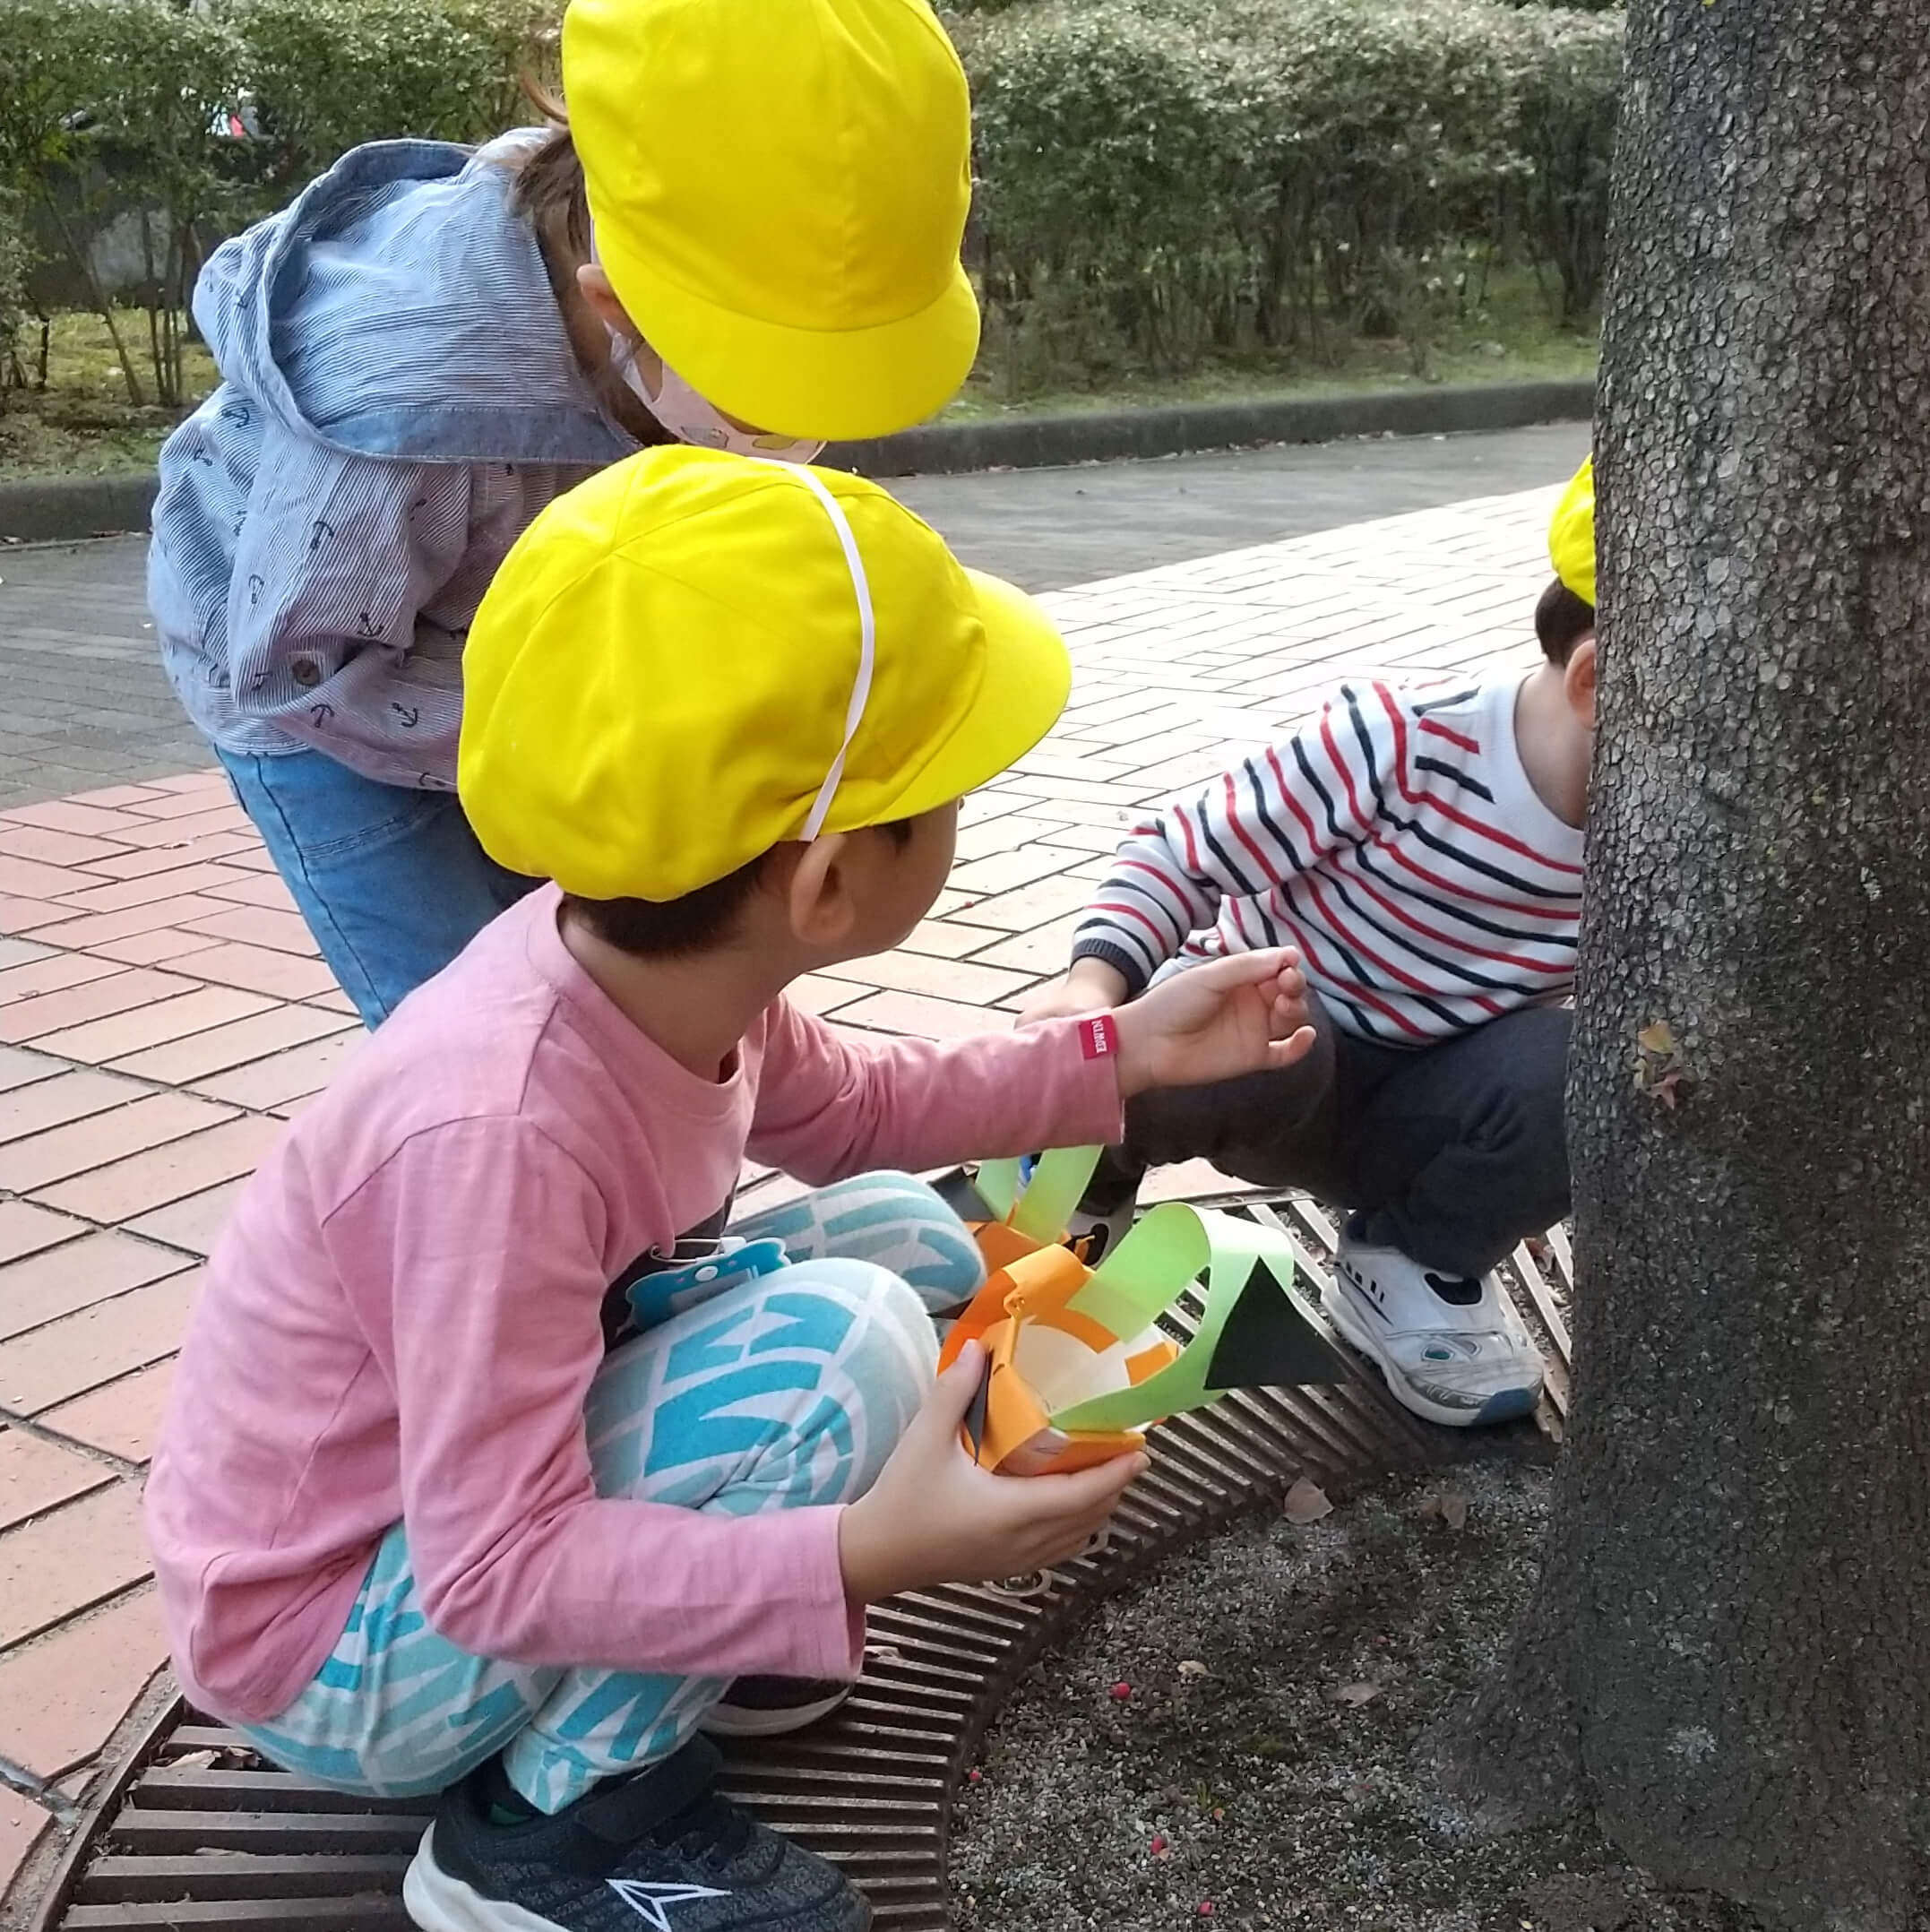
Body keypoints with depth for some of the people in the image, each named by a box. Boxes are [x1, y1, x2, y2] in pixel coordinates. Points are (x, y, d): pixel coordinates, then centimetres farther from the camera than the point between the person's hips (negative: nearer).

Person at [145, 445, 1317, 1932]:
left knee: (909, 1240, 2)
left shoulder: (662, 963, -13)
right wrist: (862, 1557, -41)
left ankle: (682, 1615, 8)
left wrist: (1118, 1058, 3)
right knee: (843, 1338, -28)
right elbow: (497, 1571, -32)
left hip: (504, 1460, 8)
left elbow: (848, 1110, 8)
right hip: (339, 1647, -8)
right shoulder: (500, 1130, -38)